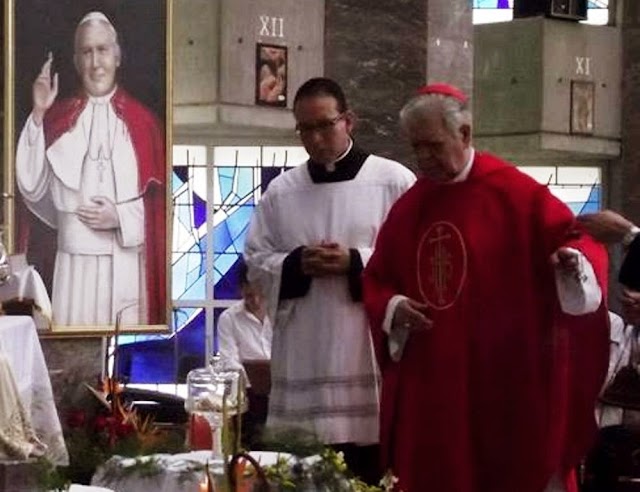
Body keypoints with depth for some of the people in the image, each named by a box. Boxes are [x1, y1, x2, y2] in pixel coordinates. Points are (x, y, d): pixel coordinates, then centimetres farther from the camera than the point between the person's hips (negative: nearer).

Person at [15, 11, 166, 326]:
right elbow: (32, 188, -1)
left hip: (126, 264, -1)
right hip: (74, 262, 1)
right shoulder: (59, 117, 8)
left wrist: (121, 217, -12)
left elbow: (159, 199, 4)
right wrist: (38, 115, -6)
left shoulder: (141, 121, 2)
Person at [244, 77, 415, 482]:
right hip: (304, 358, 3)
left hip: (370, 352, -3)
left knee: (374, 472, -1)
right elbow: (256, 260, 11)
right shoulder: (280, 192, 10)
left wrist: (355, 262, -13)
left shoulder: (394, 181, 1)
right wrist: (296, 264, -8)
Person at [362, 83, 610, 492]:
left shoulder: (517, 194, -5)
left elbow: (580, 243, -9)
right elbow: (376, 280, 18)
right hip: (427, 387, 5)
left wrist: (574, 260, -31)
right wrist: (393, 307, -3)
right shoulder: (407, 208, 11)